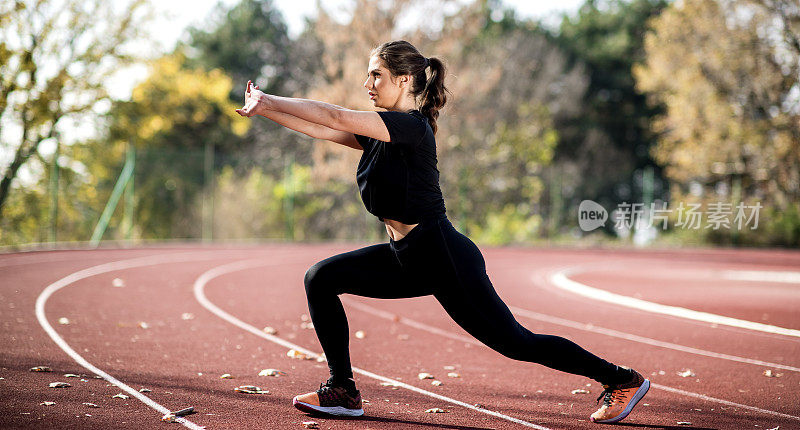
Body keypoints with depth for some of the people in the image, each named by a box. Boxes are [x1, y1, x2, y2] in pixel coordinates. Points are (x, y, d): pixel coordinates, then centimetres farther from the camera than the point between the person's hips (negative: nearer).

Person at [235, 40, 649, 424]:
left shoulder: (411, 127, -18)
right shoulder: (381, 133, 10)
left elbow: (335, 117, -23)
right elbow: (322, 129, 9)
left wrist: (270, 101, -16)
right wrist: (264, 109, 2)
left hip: (445, 257, -9)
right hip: (406, 257, 9)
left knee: (514, 342, -4)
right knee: (321, 279, 1)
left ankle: (623, 380, 11)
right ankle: (342, 391, 7)